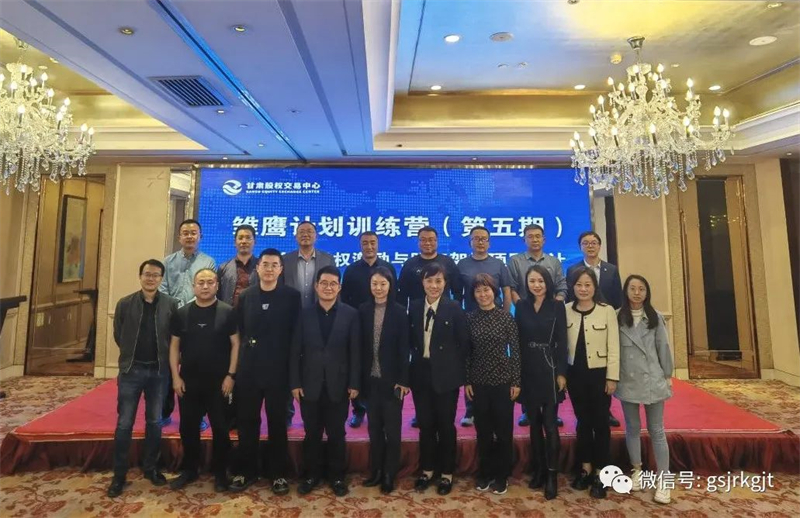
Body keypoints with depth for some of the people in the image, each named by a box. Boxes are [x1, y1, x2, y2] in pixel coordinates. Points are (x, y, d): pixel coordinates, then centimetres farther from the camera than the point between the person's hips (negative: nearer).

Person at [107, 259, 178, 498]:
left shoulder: (171, 305, -3)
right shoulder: (125, 304, -1)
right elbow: (118, 336, 7)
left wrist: (163, 359, 0)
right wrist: (131, 355, 9)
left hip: (159, 371, 0)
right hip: (131, 370, 0)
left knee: (155, 422, 12)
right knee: (124, 424, 5)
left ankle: (150, 468, 28)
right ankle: (119, 475, 20)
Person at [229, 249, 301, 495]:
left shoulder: (292, 296, -3)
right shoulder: (245, 296, 6)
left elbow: (295, 334, -4)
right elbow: (239, 331, 9)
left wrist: (290, 363, -6)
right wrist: (247, 350, 3)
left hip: (278, 368, -3)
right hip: (248, 368, 3)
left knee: (277, 422, 8)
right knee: (247, 421, 11)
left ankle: (279, 473, 22)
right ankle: (246, 471, 28)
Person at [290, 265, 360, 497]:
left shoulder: (351, 314, -3)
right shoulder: (304, 314, 0)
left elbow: (355, 352, -3)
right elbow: (295, 352, 0)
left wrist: (354, 383, -6)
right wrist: (295, 383, -4)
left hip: (338, 385, -1)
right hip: (310, 386, 1)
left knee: (336, 434, 12)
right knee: (312, 434, 14)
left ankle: (336, 476, 30)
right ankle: (312, 474, 33)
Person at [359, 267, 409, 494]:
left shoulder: (399, 312, -7)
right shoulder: (363, 311, 1)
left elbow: (404, 348, -8)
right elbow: (360, 346, 2)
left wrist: (403, 380, -12)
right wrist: (359, 377, -1)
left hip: (392, 378, -3)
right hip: (370, 378, 3)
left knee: (392, 428, 8)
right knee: (374, 427, 14)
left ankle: (389, 475, 22)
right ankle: (376, 471, 29)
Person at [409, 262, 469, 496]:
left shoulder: (454, 308, -7)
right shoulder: (414, 307, 3)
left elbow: (464, 342, -5)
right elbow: (411, 340, 7)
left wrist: (459, 371, -5)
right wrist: (414, 364, 2)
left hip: (446, 374, -3)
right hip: (421, 372, 3)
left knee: (446, 424, 10)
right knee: (425, 424, 13)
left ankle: (447, 473, 27)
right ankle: (427, 469, 32)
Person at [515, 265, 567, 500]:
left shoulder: (557, 305, -2)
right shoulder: (521, 306, 4)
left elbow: (562, 341, -4)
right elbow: (517, 340, 3)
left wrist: (561, 372, -10)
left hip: (550, 369, -2)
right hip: (528, 370, 3)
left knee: (549, 423, -1)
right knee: (534, 422, 11)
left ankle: (552, 475, 10)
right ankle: (538, 470, 24)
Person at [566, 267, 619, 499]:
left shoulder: (607, 310, -7)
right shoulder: (566, 311, -1)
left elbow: (613, 347, -6)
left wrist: (612, 377, -7)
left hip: (599, 373, -2)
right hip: (575, 374, 2)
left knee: (600, 423, 7)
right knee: (582, 422, 14)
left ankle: (600, 474, 20)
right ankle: (585, 469, 28)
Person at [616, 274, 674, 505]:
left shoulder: (655, 317, 2)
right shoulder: (617, 318, -3)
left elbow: (663, 347, 5)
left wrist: (668, 375, 5)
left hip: (653, 380, 0)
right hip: (628, 381, 0)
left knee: (656, 430, 6)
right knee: (632, 428, 13)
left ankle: (663, 480, 13)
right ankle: (637, 470, 30)